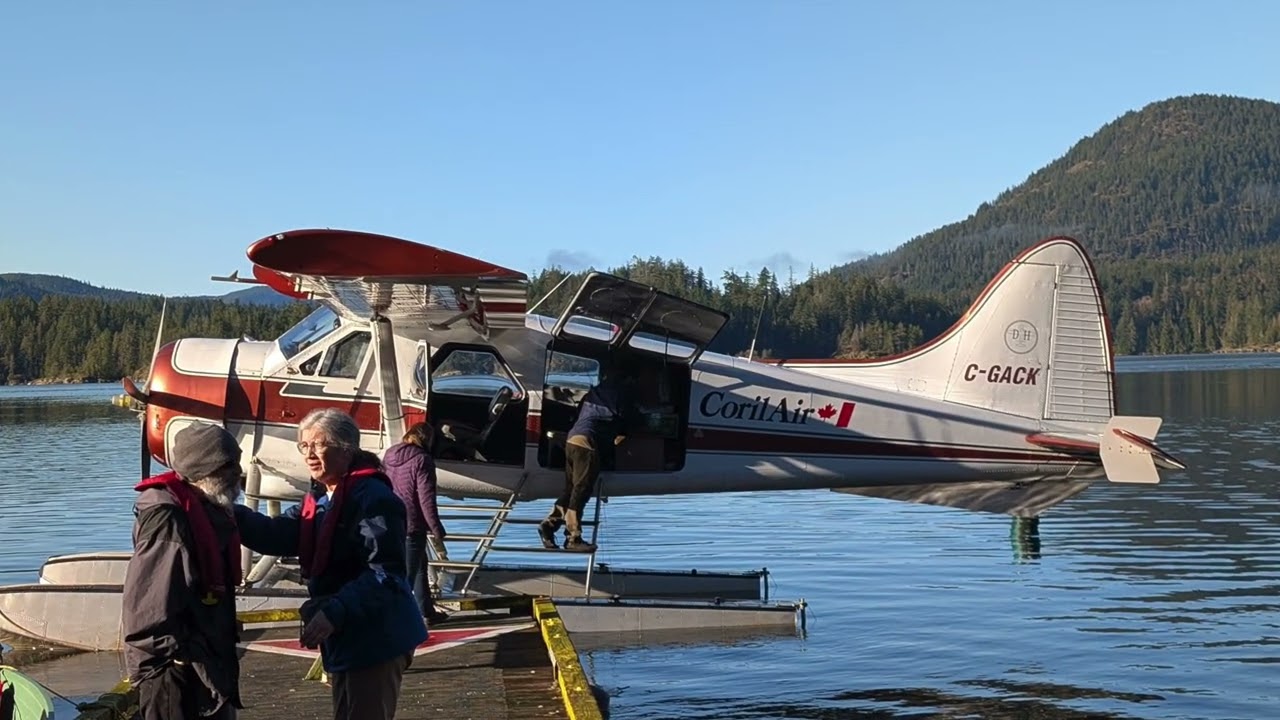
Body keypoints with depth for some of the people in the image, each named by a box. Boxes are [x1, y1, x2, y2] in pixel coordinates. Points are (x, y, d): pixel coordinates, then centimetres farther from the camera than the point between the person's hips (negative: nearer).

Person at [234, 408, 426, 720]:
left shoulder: (373, 496, -18)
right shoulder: (320, 497, 13)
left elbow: (386, 571, -25)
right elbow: (277, 534, 0)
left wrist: (334, 613, -32)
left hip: (377, 638, -10)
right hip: (345, 636, 10)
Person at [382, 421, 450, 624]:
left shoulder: (389, 455, 7)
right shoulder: (422, 460, -14)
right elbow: (427, 501, -17)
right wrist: (437, 533, -12)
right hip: (411, 527, -8)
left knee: (420, 567, 23)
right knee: (406, 576, -1)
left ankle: (427, 612, 34)